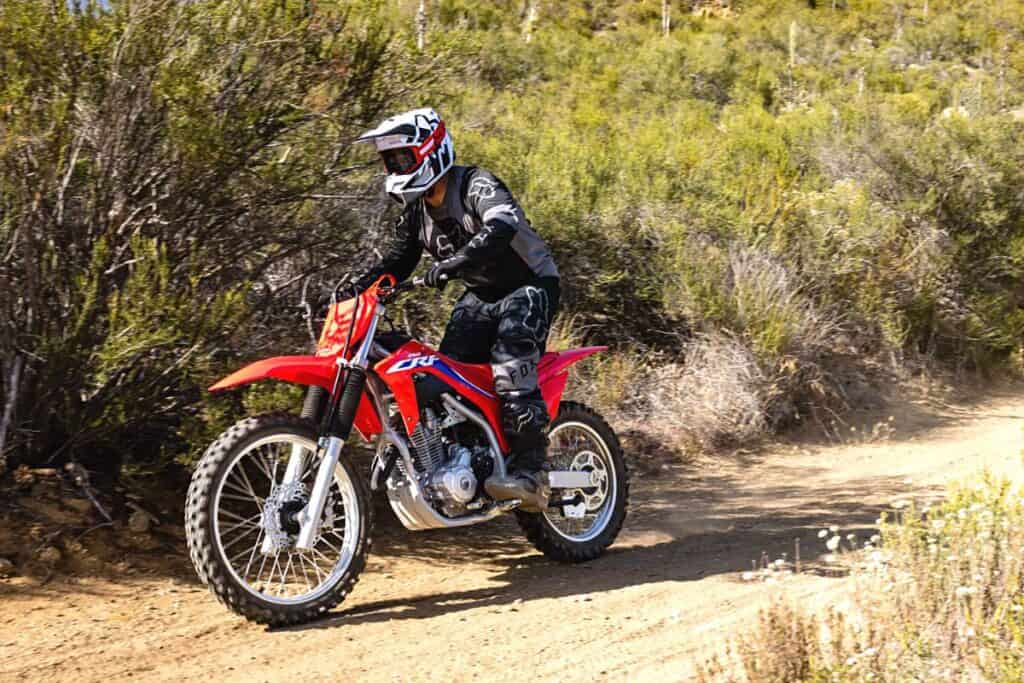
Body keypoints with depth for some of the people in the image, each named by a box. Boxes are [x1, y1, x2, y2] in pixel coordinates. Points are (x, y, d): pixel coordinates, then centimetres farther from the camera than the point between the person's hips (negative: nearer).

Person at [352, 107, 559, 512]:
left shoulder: (476, 185, -19)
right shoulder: (416, 212, 6)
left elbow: (503, 226, -39)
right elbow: (395, 263, 15)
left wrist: (454, 261, -52)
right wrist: (355, 292, -3)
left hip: (529, 286, -8)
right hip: (481, 296, 8)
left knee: (510, 361, -28)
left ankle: (532, 473, -30)